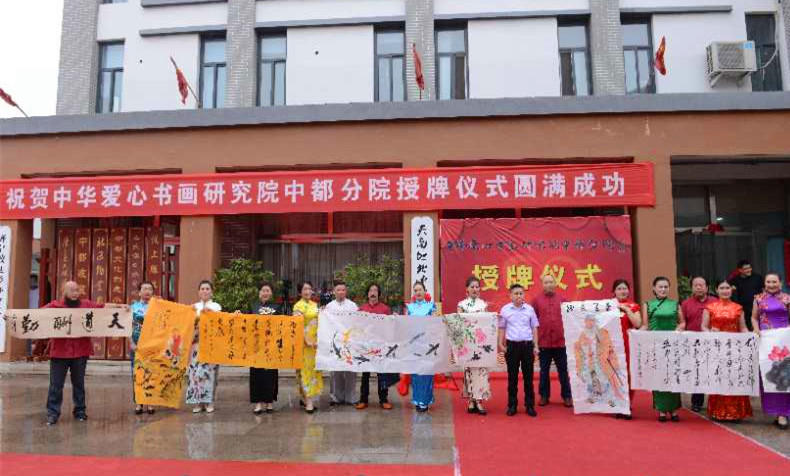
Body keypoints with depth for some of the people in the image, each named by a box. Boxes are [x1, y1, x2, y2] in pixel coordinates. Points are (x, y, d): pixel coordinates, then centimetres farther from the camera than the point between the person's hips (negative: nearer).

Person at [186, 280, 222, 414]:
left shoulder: (216, 306, 9)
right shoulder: (194, 307, 15)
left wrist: (209, 311, -17)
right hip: (197, 343, 2)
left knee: (209, 371, -5)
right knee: (196, 371, -4)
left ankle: (209, 401, 4)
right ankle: (198, 402, 5)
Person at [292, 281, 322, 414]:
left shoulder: (315, 305, 13)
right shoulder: (299, 306, -8)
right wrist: (307, 341, -18)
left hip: (315, 342, 7)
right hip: (304, 341, -7)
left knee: (313, 368, 9)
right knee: (306, 369, -6)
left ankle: (304, 397, 19)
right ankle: (308, 401, -5)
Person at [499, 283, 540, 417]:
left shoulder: (530, 309, 3)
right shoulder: (505, 309, 2)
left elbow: (534, 328, 8)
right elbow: (502, 328, 8)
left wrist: (536, 346, 3)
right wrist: (501, 344, 0)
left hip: (527, 344, 1)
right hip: (512, 345, 0)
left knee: (528, 376, 5)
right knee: (512, 376, 6)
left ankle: (530, 405, 15)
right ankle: (512, 405, 15)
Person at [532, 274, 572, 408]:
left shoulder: (562, 299, 4)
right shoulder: (536, 300, 0)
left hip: (561, 341, 1)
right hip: (543, 342, -1)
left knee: (563, 370, 9)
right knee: (544, 371, 10)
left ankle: (566, 396, 20)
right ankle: (544, 396, 21)